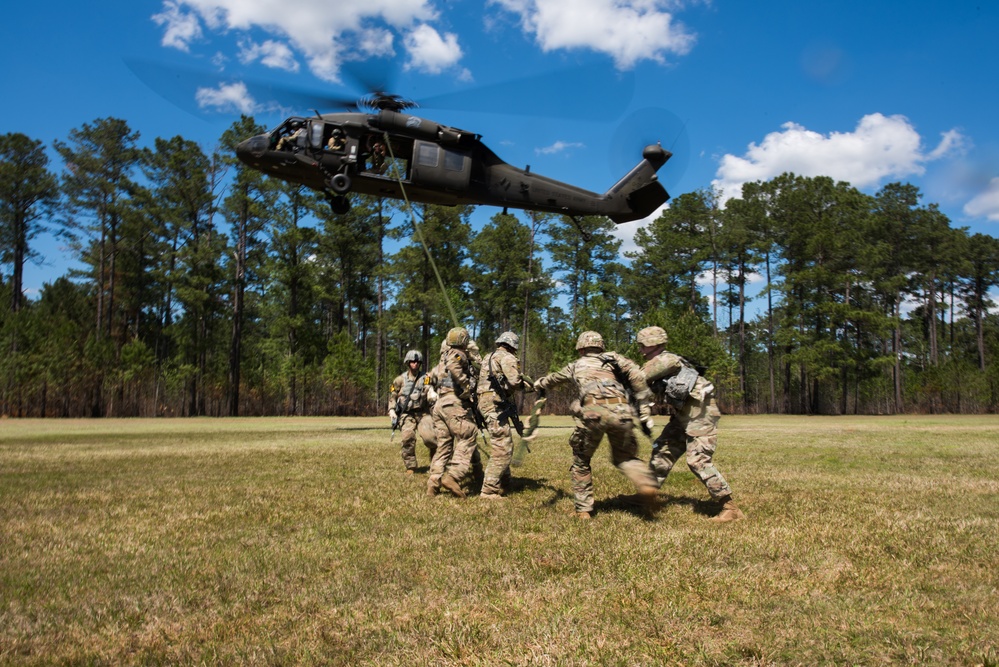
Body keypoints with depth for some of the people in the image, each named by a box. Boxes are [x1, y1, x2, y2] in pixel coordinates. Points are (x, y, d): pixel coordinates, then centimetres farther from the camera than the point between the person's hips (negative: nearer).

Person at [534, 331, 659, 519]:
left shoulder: (576, 365, 30)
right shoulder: (613, 358, 29)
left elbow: (552, 378, 50)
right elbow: (637, 375, 9)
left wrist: (537, 384, 72)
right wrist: (644, 410, 10)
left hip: (593, 412, -1)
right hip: (621, 411, 1)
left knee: (581, 461, 20)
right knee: (625, 457, 20)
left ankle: (584, 509, 17)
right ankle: (646, 483, -9)